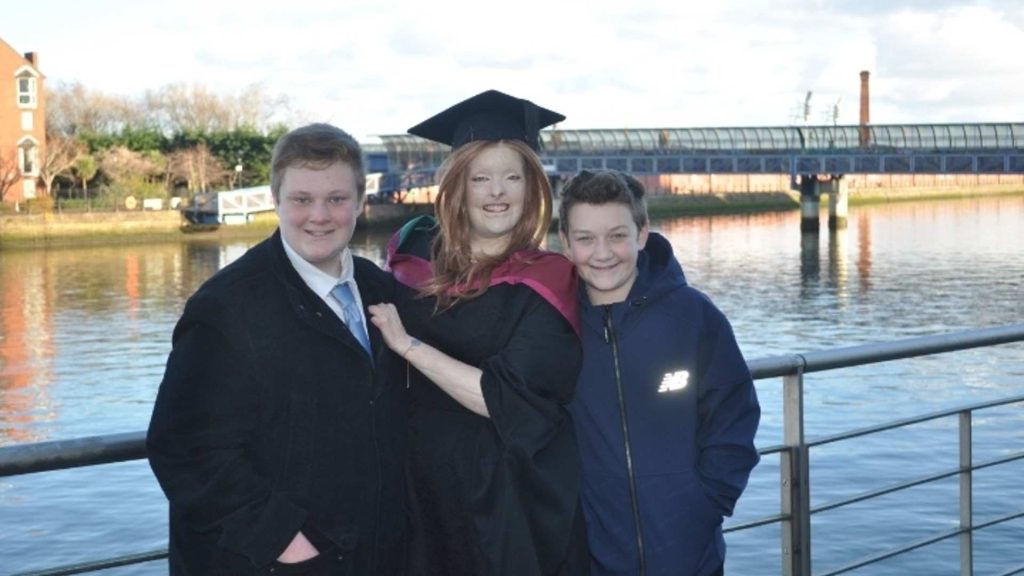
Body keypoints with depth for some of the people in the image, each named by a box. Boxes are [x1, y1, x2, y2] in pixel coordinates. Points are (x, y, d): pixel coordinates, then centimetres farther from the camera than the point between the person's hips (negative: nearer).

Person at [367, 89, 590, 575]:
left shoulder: (545, 282, -11)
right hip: (426, 491, 4)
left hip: (517, 505, -4)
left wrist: (407, 344, -19)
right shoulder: (415, 255, 1)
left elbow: (506, 402, -21)